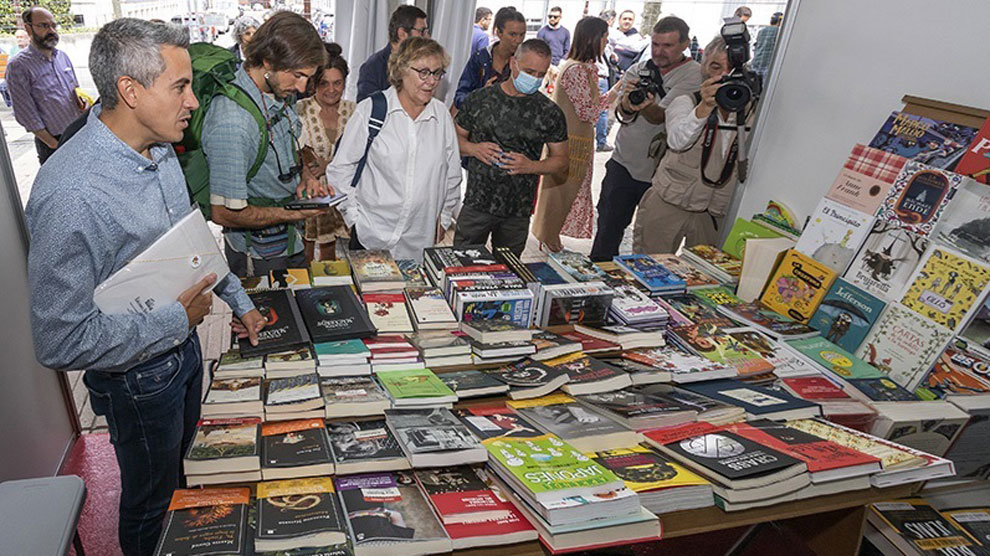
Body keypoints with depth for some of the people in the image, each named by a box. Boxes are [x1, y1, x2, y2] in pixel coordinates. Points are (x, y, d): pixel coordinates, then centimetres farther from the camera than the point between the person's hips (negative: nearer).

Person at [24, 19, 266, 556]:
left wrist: (239, 301, 10)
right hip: (137, 376, -8)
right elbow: (61, 341, -31)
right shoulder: (70, 193, -34)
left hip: (182, 342, 8)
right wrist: (173, 320, -25)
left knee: (181, 457, 31)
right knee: (149, 497, 18)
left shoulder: (160, 151, -5)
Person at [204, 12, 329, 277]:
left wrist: (306, 176, -3)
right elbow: (224, 213, -28)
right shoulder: (231, 122, -31)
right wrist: (295, 214, -22)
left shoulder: (280, 94, -3)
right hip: (260, 257, -8)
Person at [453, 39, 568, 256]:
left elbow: (561, 160, 5)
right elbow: (455, 136, 11)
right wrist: (474, 149, -11)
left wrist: (530, 166, -14)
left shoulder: (550, 113, 0)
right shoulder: (479, 99, 1)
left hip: (518, 213, 1)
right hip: (477, 204, 0)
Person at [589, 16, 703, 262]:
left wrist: (645, 105, -42)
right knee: (608, 227, 9)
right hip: (623, 164, 3)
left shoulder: (694, 75, -9)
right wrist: (627, 104, -32)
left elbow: (661, 116, -21)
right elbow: (622, 113, -8)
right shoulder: (638, 70, 5)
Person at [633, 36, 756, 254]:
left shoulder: (749, 111, 4)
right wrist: (705, 108, -38)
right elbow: (677, 141, -24)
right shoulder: (687, 102, -1)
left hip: (715, 214, 2)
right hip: (669, 204, -2)